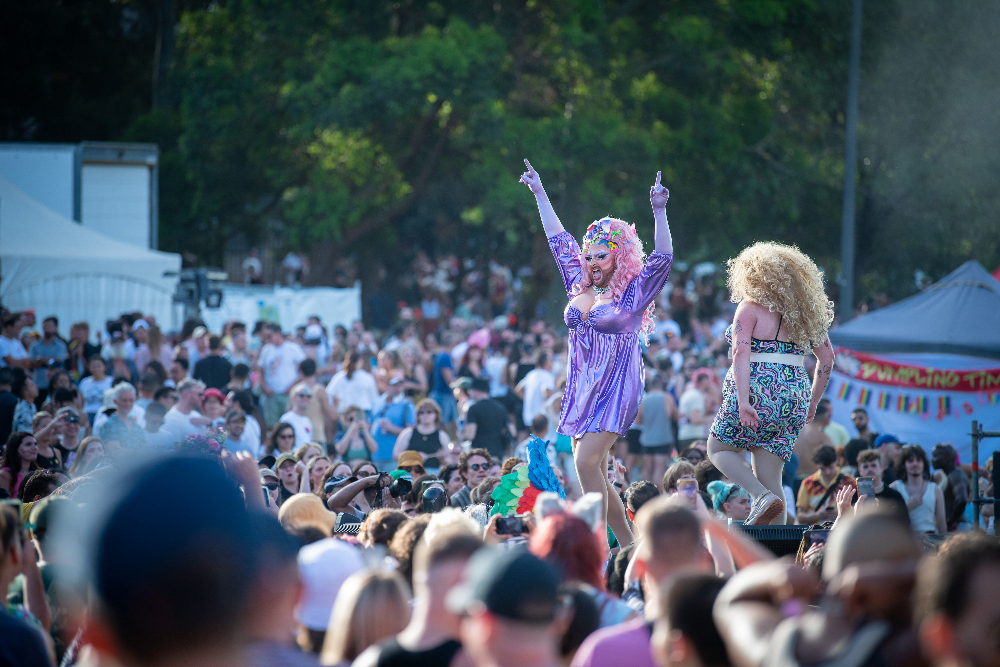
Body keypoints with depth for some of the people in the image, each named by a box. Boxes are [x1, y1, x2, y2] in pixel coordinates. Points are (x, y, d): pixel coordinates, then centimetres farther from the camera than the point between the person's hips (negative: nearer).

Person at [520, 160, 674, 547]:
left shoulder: (632, 292, -4)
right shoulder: (582, 288, 13)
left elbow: (662, 258, -18)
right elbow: (559, 240, 21)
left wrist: (658, 211, -29)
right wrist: (539, 193, 26)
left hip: (615, 389, -7)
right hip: (582, 388, 7)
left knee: (586, 461, -19)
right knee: (593, 472, 3)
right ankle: (629, 547, 9)